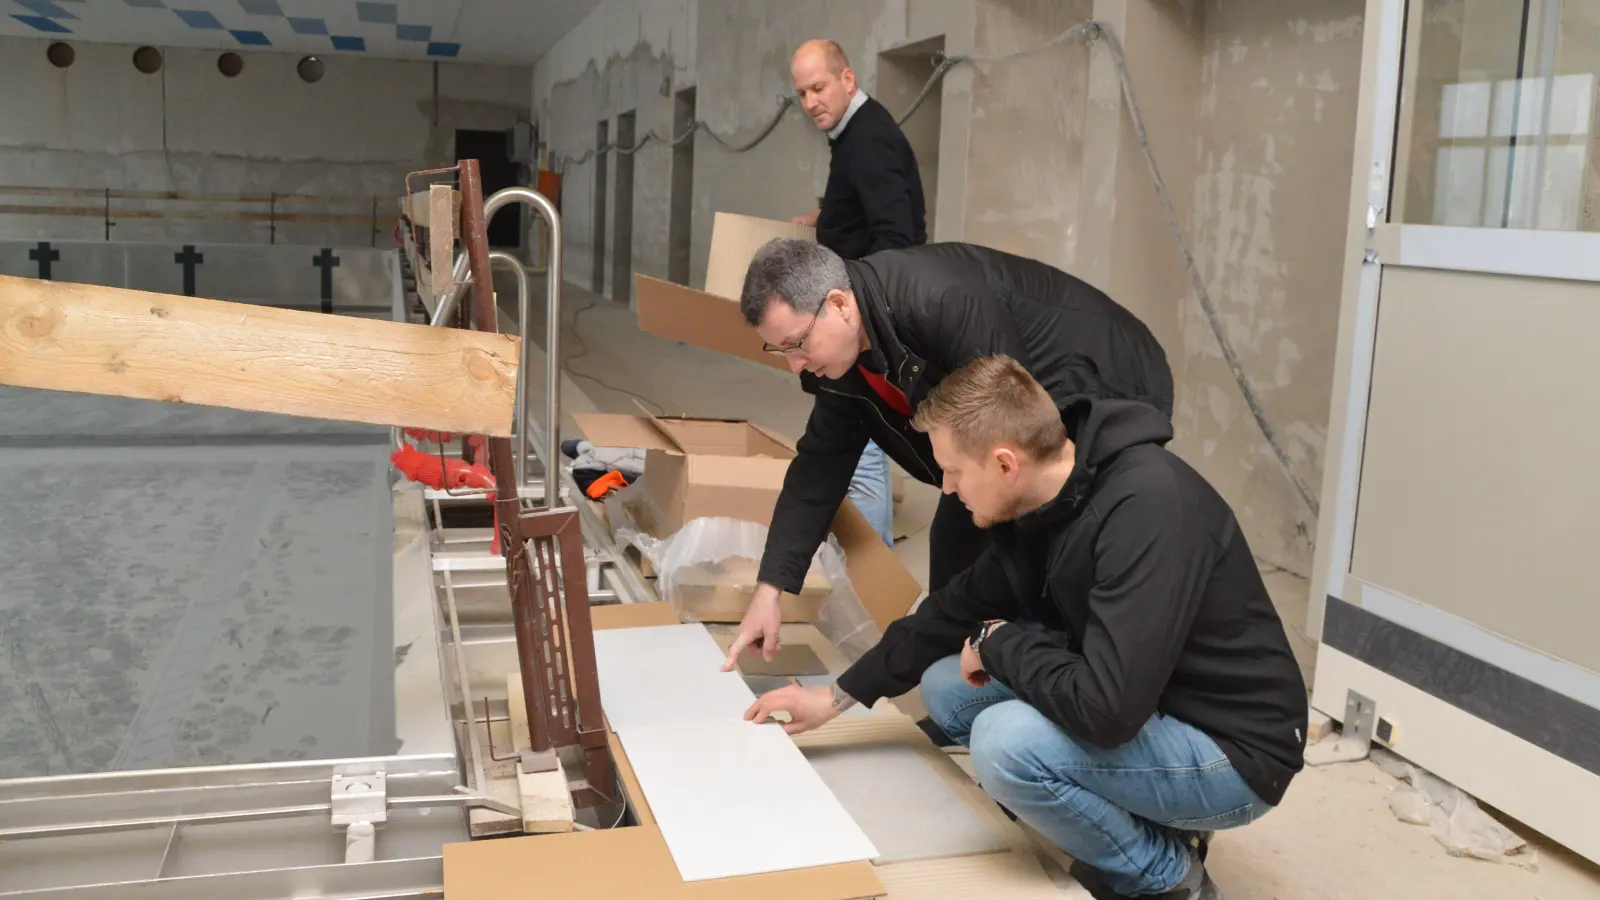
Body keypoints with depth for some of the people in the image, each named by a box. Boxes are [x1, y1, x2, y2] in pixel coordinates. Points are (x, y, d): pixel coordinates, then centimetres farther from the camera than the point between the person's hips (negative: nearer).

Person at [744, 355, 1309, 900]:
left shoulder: (1146, 511, -31)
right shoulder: (1045, 501, -3)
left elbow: (1107, 707, -36)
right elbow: (962, 608, 13)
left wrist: (1000, 645, -17)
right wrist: (840, 695, 14)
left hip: (1233, 752, -8)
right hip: (1145, 711, 9)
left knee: (1007, 741, -28)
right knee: (945, 687, 6)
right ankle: (1140, 820, 10)